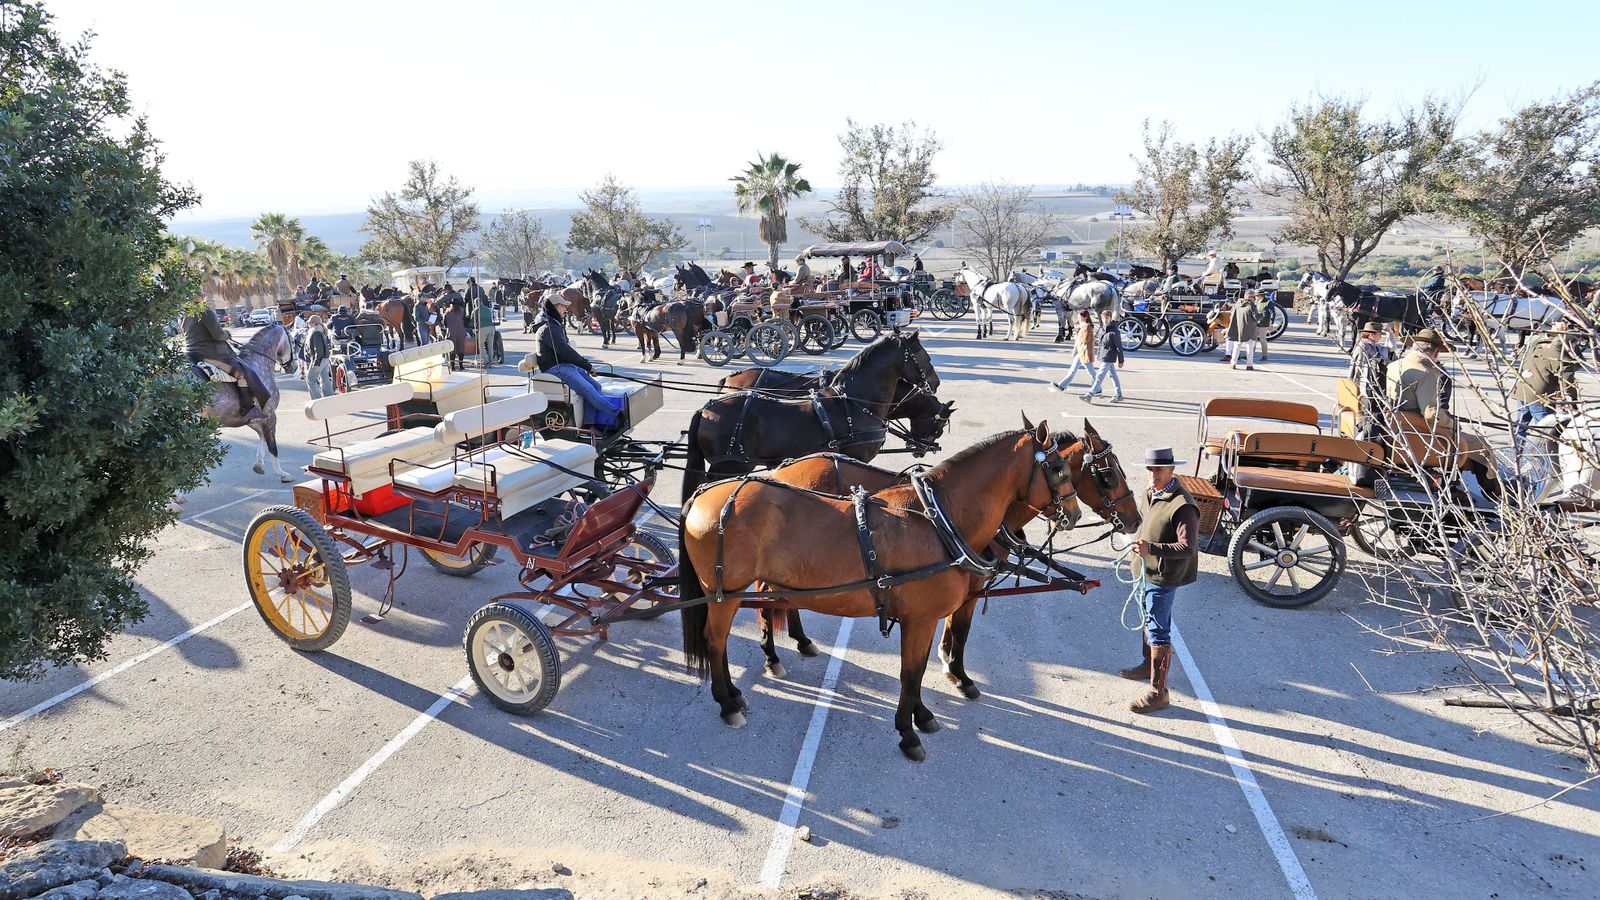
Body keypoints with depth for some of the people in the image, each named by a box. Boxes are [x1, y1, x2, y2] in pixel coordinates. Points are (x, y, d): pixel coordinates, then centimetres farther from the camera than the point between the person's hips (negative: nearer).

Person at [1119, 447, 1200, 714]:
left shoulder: (1183, 505, -24)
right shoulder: (1151, 494, 4)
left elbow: (1188, 547, -29)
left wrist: (1152, 549, -40)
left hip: (1163, 577, -10)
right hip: (1146, 570, 10)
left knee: (1158, 631, -7)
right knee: (1148, 620, 26)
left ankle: (1158, 693, -1)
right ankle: (1148, 665, 47)